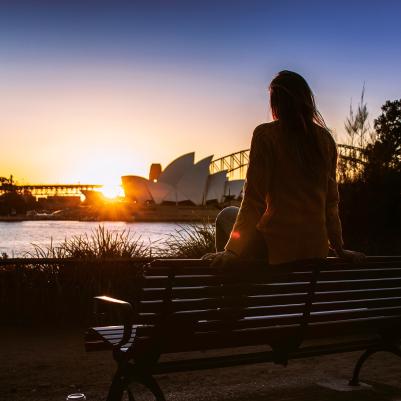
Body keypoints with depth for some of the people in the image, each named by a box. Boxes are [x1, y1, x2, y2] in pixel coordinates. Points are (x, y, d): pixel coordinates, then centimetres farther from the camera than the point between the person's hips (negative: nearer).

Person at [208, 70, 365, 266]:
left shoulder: (265, 135, -10)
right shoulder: (325, 139, 5)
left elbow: (254, 198, -11)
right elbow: (331, 200, 10)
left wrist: (232, 250, -6)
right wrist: (338, 248, 19)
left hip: (277, 248, -5)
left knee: (226, 215, 23)